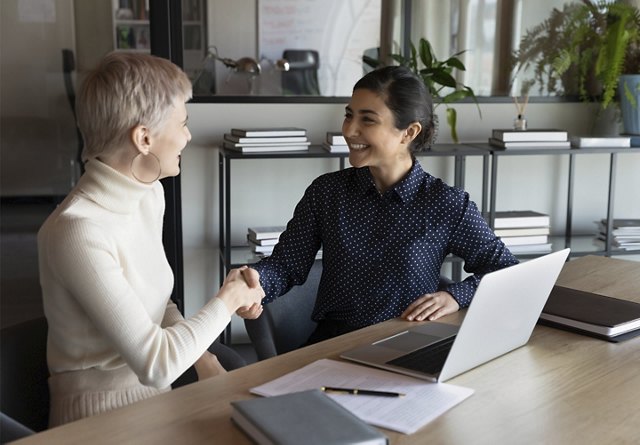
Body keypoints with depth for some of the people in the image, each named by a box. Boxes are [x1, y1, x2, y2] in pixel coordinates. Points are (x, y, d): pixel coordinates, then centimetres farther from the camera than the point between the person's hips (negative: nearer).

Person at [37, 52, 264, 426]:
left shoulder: (150, 194, -1)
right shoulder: (79, 232, -25)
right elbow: (155, 364, -24)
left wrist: (203, 358, -4)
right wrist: (227, 299, -12)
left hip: (155, 396, 7)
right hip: (102, 413, -7)